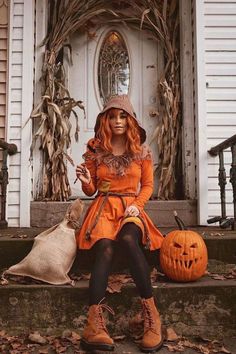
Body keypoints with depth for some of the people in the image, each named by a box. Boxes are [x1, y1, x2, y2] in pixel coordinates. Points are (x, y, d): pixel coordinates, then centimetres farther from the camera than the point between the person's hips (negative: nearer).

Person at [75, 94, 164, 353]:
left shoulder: (141, 151, 9)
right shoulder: (95, 150, 9)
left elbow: (148, 185, 13)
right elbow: (91, 190, 13)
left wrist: (137, 205, -6)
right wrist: (86, 182, -11)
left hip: (131, 208, 0)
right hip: (103, 208, 1)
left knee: (128, 239, -37)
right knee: (105, 248, -33)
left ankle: (151, 315, -30)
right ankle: (94, 324, -42)